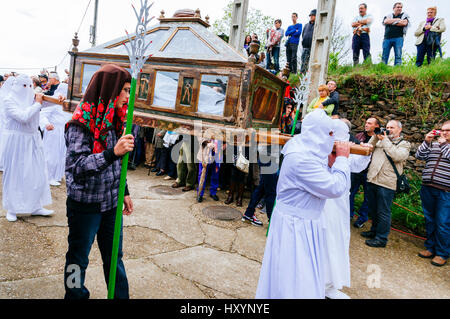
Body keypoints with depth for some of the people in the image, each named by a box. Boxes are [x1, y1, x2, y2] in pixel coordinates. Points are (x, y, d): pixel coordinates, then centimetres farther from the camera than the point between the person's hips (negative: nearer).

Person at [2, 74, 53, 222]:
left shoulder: (32, 98, 7)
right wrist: (37, 104, -15)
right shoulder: (9, 101, -9)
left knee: (37, 172, 6)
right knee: (14, 173, 3)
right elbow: (23, 117, -22)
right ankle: (11, 208, 17)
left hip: (32, 140, 5)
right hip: (15, 141, -5)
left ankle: (36, 207, 17)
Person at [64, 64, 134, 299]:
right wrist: (112, 152, -35)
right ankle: (75, 295, 35)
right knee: (78, 258, 14)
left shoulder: (115, 120, 6)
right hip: (85, 204, -6)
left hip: (111, 202, 7)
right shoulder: (82, 123, -17)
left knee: (114, 256, 17)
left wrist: (124, 192, 15)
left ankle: (120, 296, 32)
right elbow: (76, 166, -24)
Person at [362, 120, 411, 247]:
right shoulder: (381, 140, 18)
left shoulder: (404, 144, 3)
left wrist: (385, 140, -14)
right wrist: (375, 137, -3)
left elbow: (397, 156, -17)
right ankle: (374, 231, 33)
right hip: (372, 180, 6)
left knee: (383, 212, 0)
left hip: (386, 183, -6)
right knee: (373, 209, 17)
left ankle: (381, 238, 10)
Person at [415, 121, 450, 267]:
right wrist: (426, 141, -4)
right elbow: (419, 156, 6)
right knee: (429, 220, 13)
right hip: (427, 189, 5)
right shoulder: (433, 145, 16)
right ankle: (430, 248, 27)